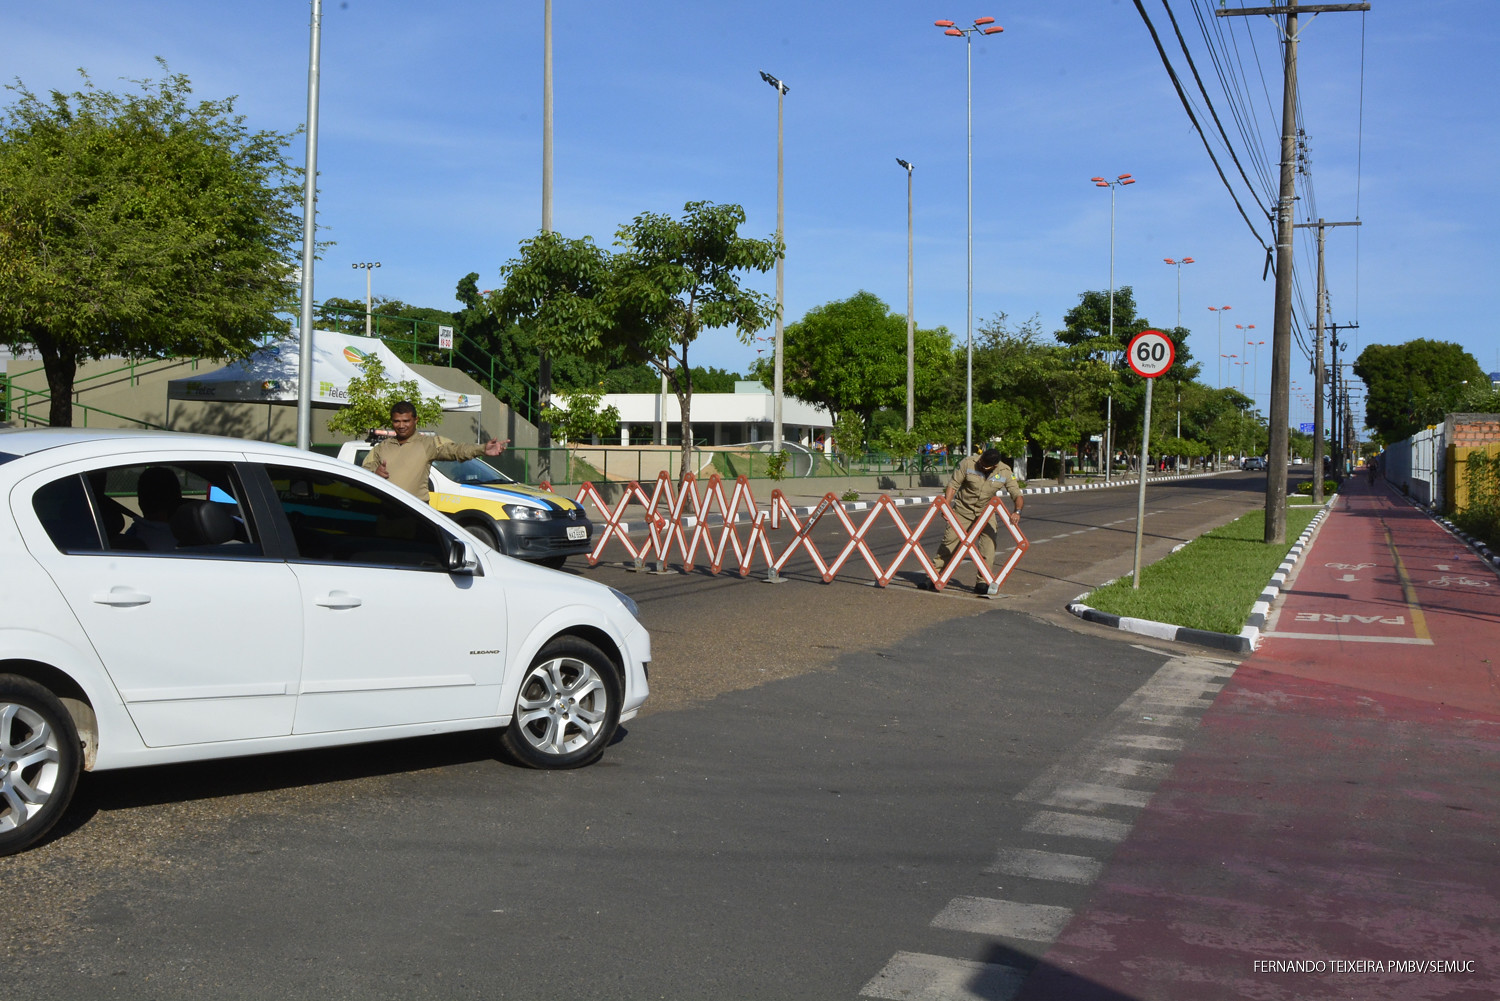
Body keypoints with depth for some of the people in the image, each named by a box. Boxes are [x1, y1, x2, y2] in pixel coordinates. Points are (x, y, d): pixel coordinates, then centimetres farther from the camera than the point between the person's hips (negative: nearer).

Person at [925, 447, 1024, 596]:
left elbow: (1017, 495, -16)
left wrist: (1017, 511, -36)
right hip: (963, 510, -1)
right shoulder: (968, 463, -20)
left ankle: (982, 583, -6)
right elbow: (953, 485, -13)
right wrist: (947, 506, -25)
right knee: (949, 542, -3)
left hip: (986, 512, 1)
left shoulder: (1005, 472, -16)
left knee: (989, 544, -13)